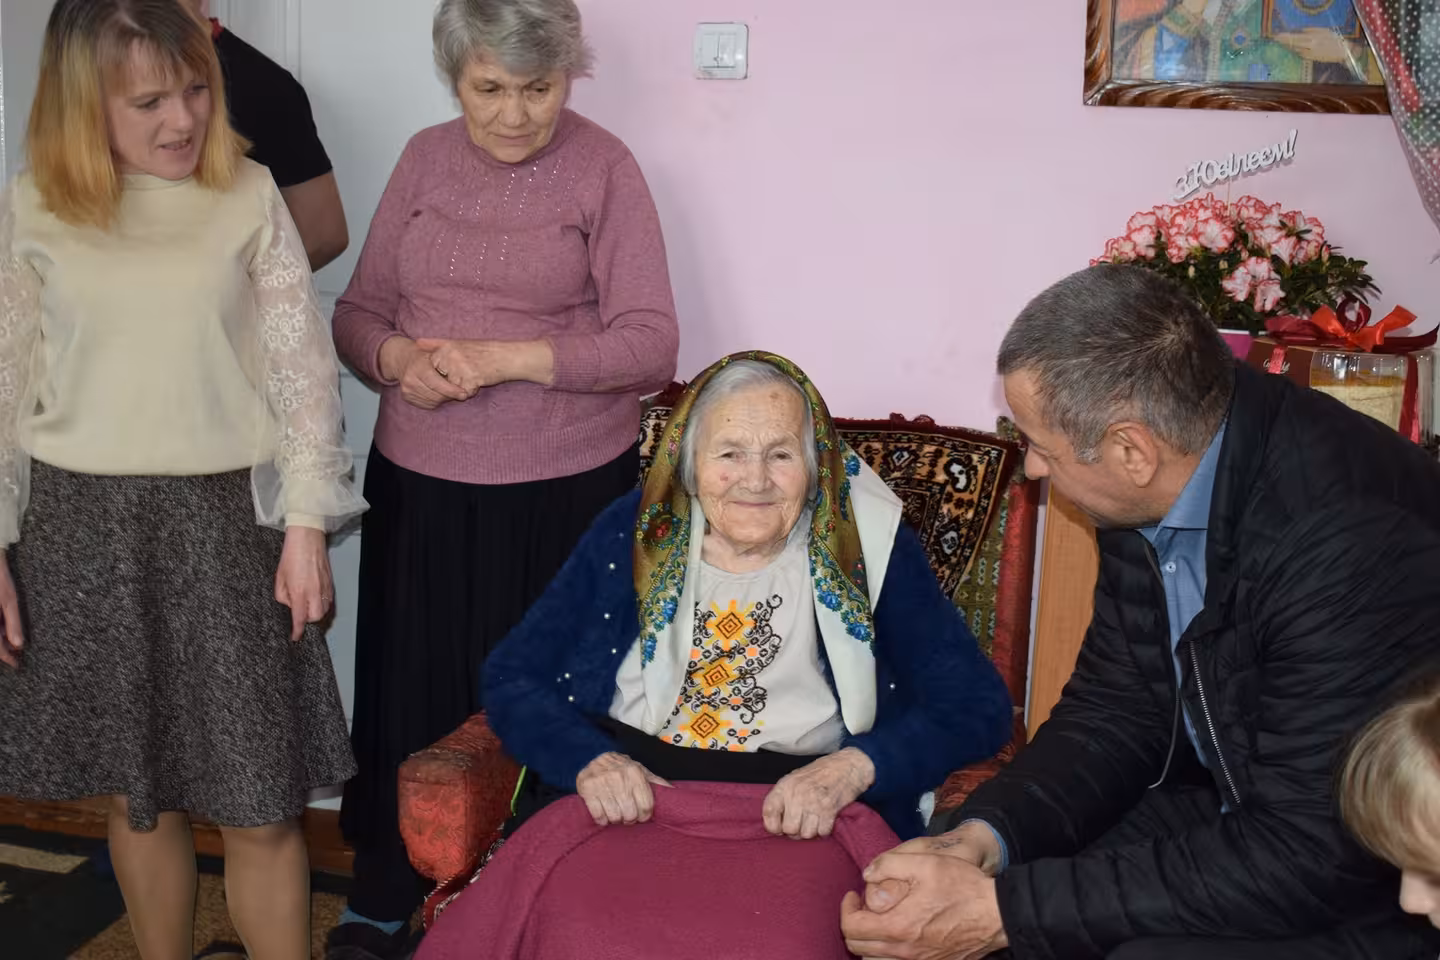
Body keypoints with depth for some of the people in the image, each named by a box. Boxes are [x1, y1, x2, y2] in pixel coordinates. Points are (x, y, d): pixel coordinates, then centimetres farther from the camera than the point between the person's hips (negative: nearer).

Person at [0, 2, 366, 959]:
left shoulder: (249, 198, -1)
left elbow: (303, 362, 0)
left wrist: (307, 518, -5)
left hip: (226, 515, -1)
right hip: (85, 523, 1)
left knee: (261, 806, 1)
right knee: (139, 794, 13)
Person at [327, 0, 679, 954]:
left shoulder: (603, 168, -6)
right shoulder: (426, 158, 7)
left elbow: (652, 344, -11)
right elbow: (359, 308, 11)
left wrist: (505, 357, -19)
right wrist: (397, 358, -11)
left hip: (562, 492, -3)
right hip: (420, 483, 4)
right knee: (408, 691, 10)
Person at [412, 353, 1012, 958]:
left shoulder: (868, 548, 4)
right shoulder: (631, 534, 8)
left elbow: (977, 706, 1)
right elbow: (510, 679, 8)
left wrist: (852, 768, -17)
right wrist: (589, 759, -13)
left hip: (798, 819, -1)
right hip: (623, 795, 2)